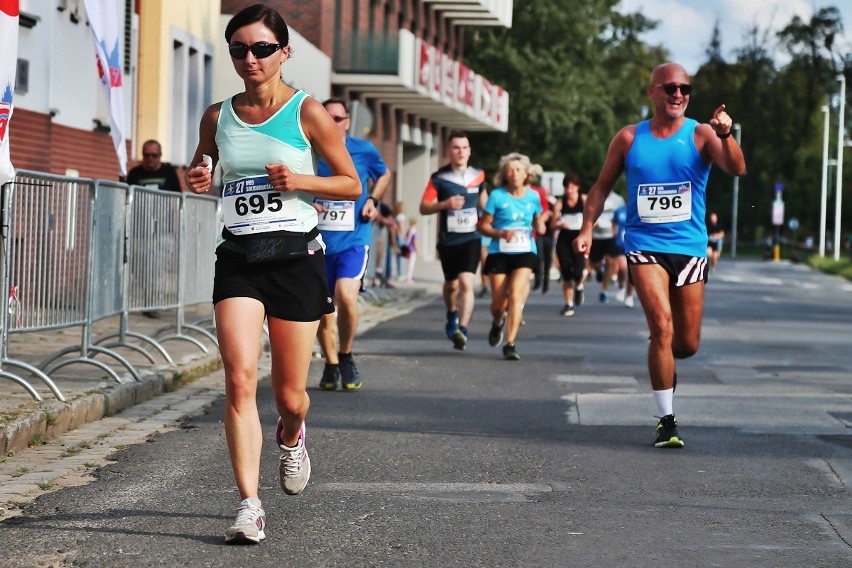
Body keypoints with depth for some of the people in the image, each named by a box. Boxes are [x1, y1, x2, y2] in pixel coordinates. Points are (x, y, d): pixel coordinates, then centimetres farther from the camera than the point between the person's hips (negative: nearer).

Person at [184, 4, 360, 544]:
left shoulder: (308, 112, -2)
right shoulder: (218, 116, 7)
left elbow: (352, 185, 3)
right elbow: (202, 168, 24)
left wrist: (300, 180, -14)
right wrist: (197, 178, 0)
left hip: (296, 256, -2)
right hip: (238, 256, 2)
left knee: (290, 393, 5)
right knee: (240, 379, -15)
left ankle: (292, 436, 42)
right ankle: (249, 504, -13)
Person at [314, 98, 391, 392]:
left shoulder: (364, 150, 1)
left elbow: (384, 174, 21)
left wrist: (373, 199, 4)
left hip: (353, 239, -2)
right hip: (318, 239, 2)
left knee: (346, 296, -21)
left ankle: (346, 356, 0)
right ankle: (331, 366, 22)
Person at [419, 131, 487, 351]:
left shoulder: (478, 175, 3)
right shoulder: (439, 178, -5)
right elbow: (424, 208, -7)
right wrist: (445, 204, -22)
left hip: (471, 238, 0)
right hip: (447, 240, 0)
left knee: (466, 283, -17)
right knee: (451, 284, 16)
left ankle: (462, 329, -21)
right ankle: (452, 314, 47)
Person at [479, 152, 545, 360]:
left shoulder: (533, 196, 3)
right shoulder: (497, 196, -4)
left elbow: (538, 222, 17)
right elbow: (484, 225, -1)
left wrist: (540, 227, -6)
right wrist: (501, 233, -18)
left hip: (525, 252, 0)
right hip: (500, 253, 0)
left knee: (516, 295, -18)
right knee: (499, 303, 3)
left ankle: (510, 344, -14)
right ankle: (498, 323, 41)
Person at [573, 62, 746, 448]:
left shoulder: (700, 134, -1)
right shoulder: (629, 138, 4)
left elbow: (737, 170, -18)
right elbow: (603, 186, 13)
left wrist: (725, 136, -36)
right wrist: (587, 227, 1)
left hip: (689, 247, 1)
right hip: (645, 246, -1)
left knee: (688, 343, 5)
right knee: (661, 324, -19)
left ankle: (662, 362, 43)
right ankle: (666, 420, -11)